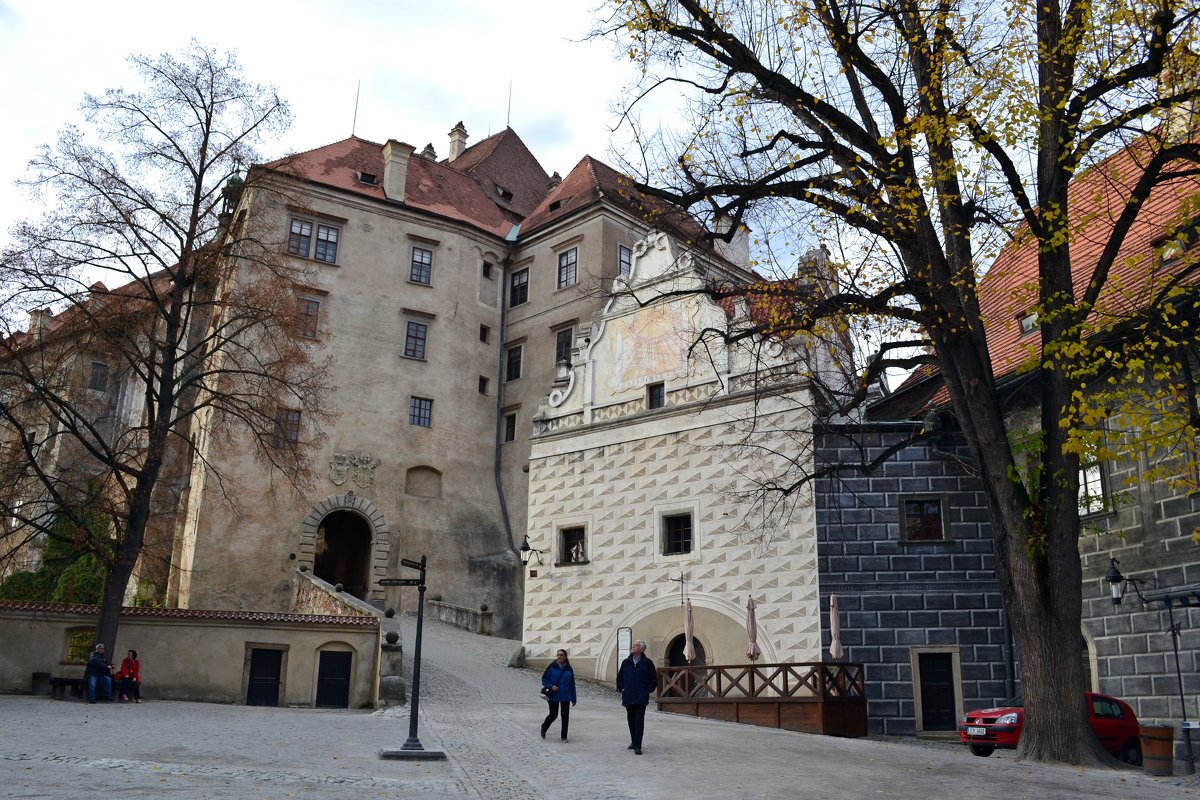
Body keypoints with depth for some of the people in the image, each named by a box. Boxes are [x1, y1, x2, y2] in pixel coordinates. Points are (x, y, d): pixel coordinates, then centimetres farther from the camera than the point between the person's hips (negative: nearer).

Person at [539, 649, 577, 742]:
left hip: (565, 696, 3)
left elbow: (572, 684, 8)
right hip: (553, 696, -3)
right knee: (553, 715, 4)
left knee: (565, 716, 3)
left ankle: (564, 736, 15)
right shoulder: (552, 667, -7)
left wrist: (573, 699, 7)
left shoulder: (569, 669, 2)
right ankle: (544, 727, 33)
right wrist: (551, 686, -19)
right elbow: (544, 679, -2)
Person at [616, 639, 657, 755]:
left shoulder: (647, 663, -2)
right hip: (628, 697, 4)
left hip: (641, 698, -4)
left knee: (639, 721, -8)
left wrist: (647, 691, -3)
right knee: (631, 720, 12)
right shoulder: (626, 663, 9)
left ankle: (637, 746, -8)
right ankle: (634, 742, 25)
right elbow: (619, 678, 18)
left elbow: (654, 680, 3)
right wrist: (621, 688, 7)